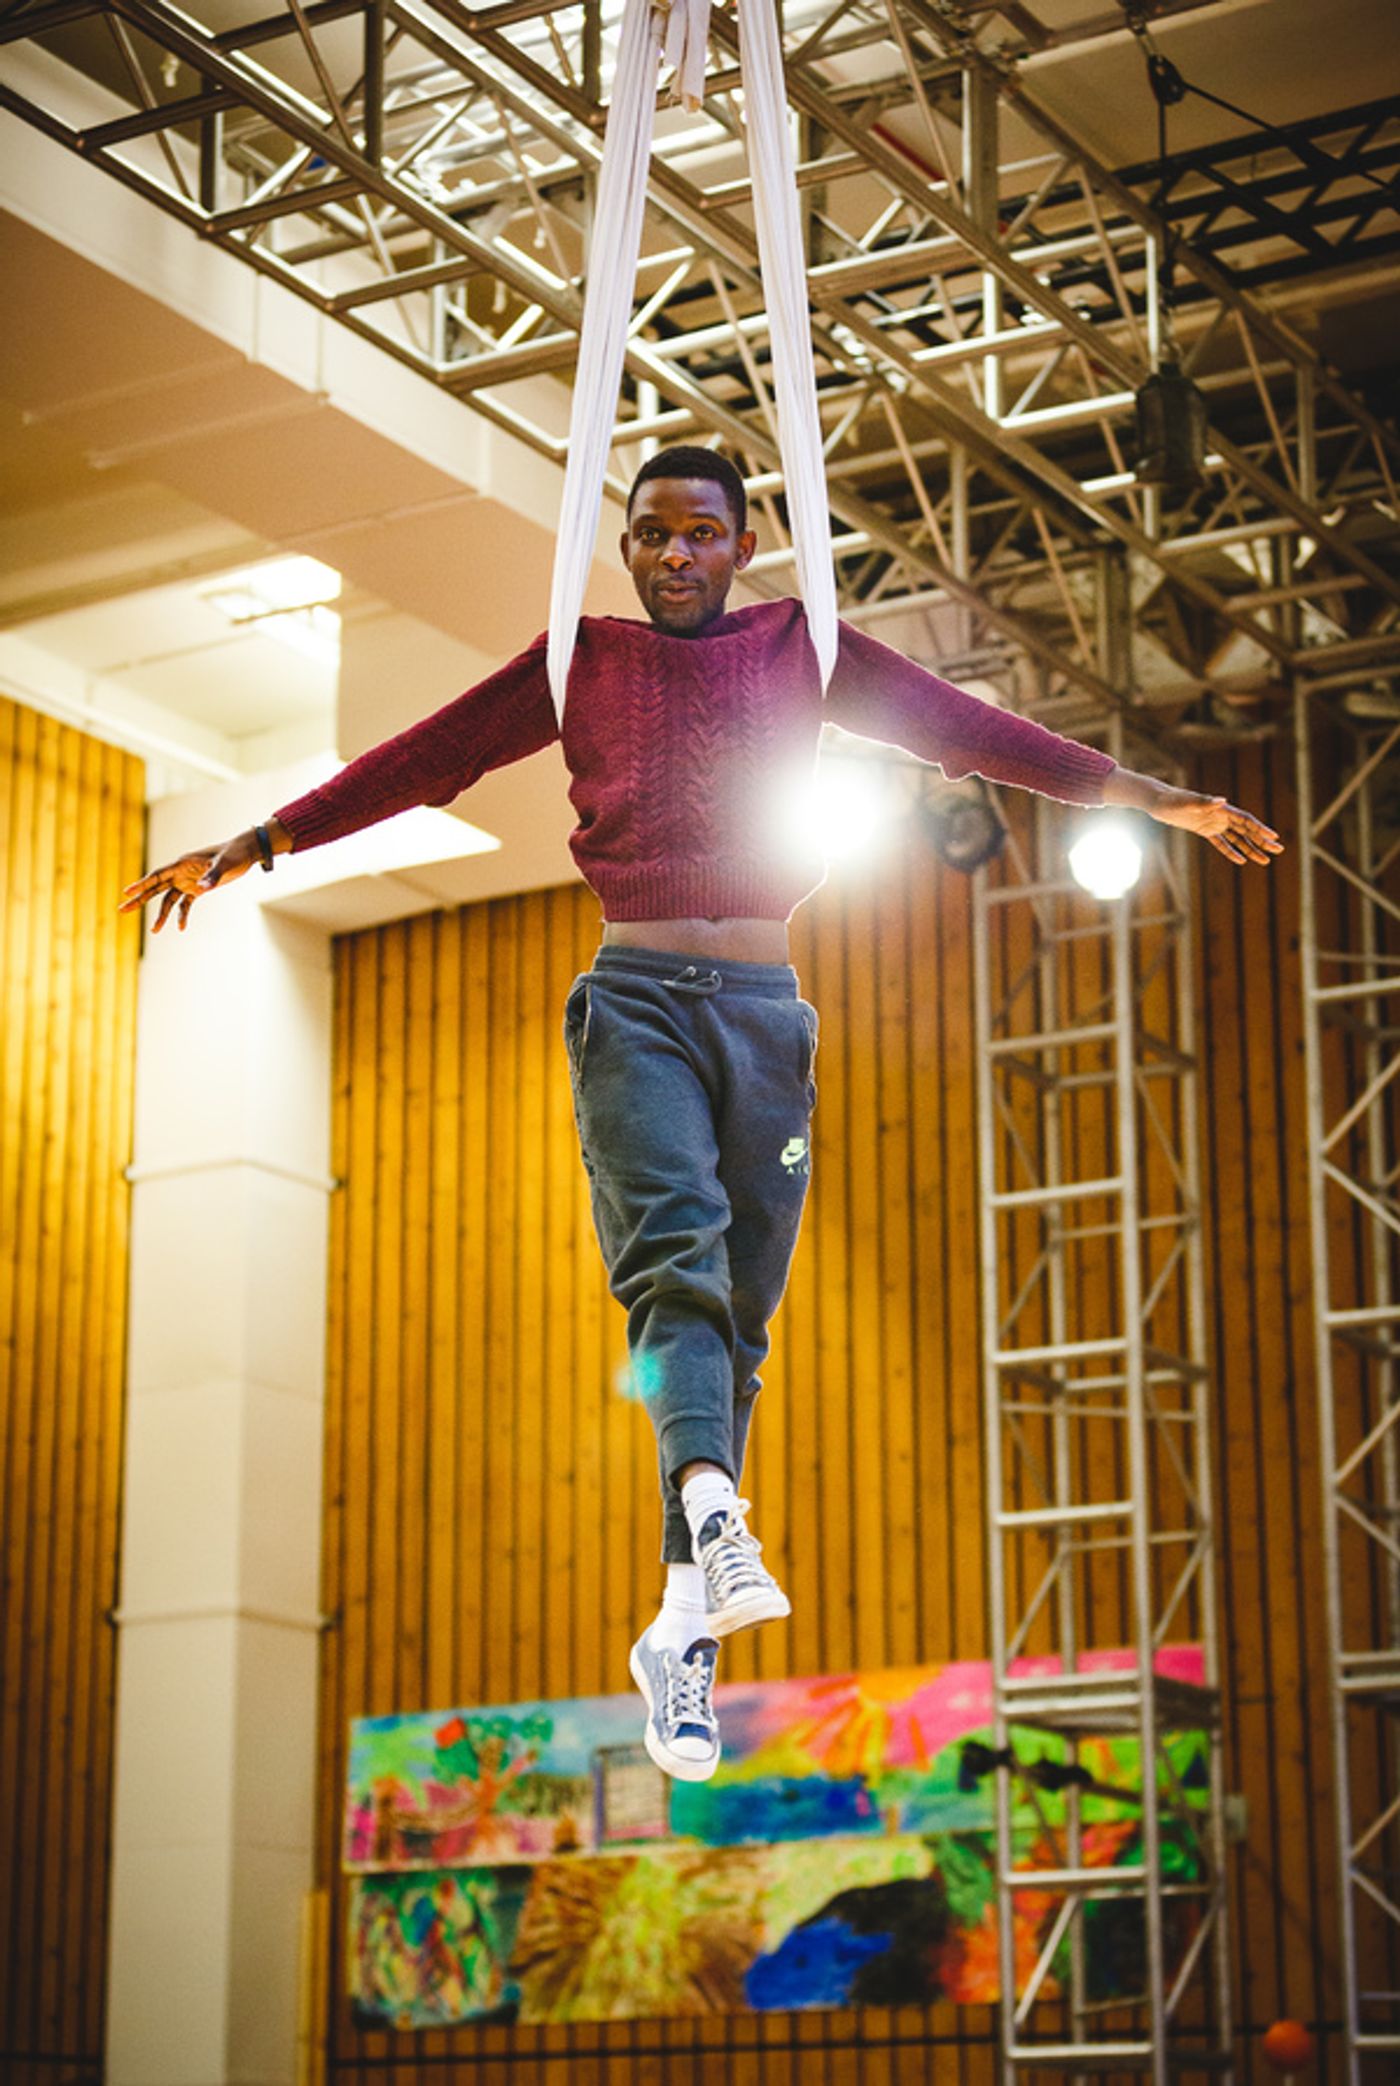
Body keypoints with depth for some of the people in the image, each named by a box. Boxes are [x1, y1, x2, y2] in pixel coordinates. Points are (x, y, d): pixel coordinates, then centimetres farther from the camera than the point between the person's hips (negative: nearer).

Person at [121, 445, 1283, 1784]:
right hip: (634, 995, -1)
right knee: (676, 1247, -25)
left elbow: (971, 730, 11)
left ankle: (684, 1624, 3)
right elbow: (420, 762, 12)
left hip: (762, 1004, 2)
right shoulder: (582, 663, 13)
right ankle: (714, 1520, -47)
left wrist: (1149, 797, 5)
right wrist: (255, 845, 8)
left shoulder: (802, 651, 14)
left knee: (737, 1311, -1)